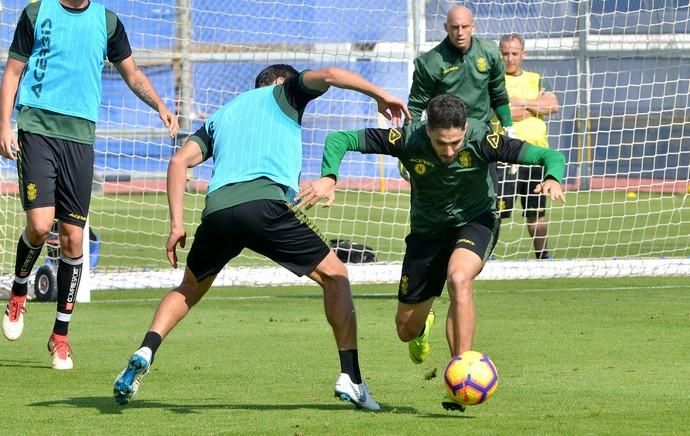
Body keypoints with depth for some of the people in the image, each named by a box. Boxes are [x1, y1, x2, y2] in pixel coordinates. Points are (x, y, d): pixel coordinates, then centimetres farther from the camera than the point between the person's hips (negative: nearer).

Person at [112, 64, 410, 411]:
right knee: (335, 276, 10)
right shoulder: (282, 94, 24)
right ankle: (350, 378, -1)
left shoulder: (222, 115, 35)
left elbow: (179, 161, 21)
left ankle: (144, 354, 6)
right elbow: (328, 75, 5)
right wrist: (380, 95, 12)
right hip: (265, 199, -4)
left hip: (217, 210, 4)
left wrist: (176, 224, 17)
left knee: (190, 288, 29)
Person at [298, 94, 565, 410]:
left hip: (475, 221, -2)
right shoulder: (407, 139, -26)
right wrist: (329, 177, -38)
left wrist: (552, 179, -50)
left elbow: (551, 157, -27)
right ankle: (424, 325, 48)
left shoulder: (481, 140, -28)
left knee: (459, 279, -36)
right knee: (406, 331, 7)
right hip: (427, 227, 2)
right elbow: (339, 140, -20)